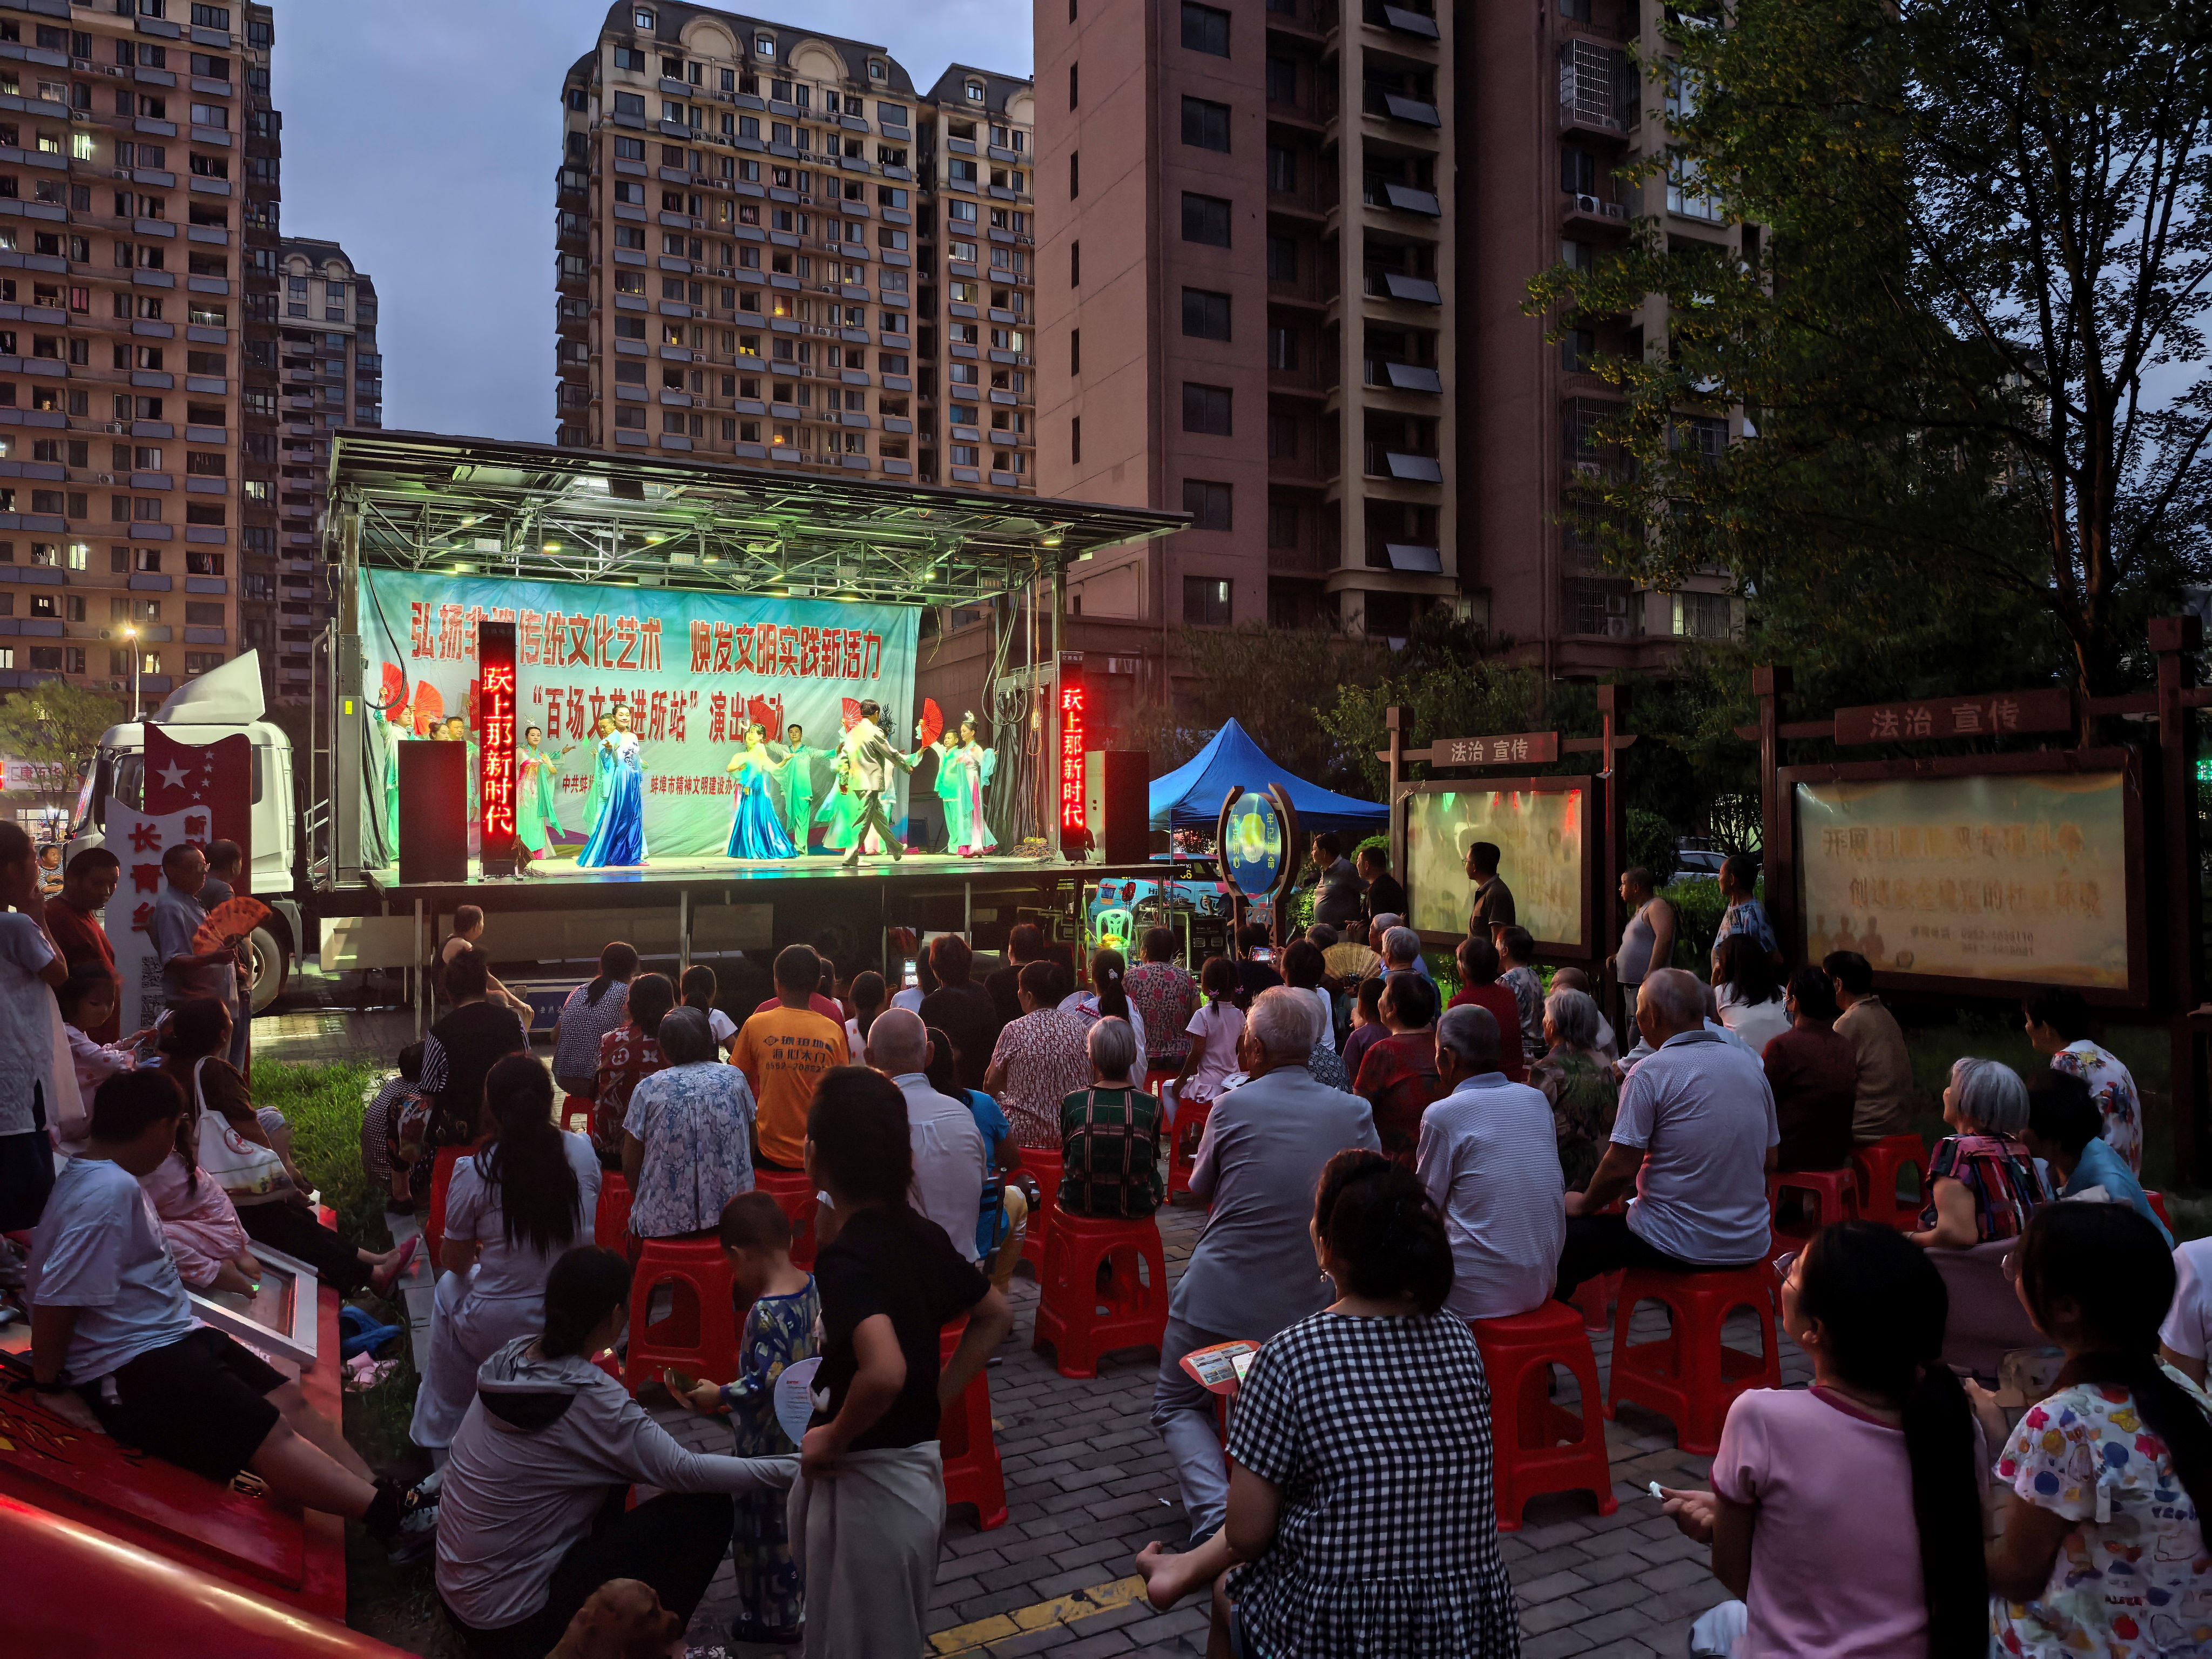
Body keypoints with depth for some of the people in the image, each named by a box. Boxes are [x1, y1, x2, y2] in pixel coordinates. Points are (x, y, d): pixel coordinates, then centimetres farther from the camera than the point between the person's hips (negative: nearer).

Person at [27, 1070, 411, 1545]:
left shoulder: (97, 1175, 11)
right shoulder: (110, 1191, -22)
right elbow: (56, 1299, -23)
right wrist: (50, 1388, -13)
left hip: (171, 1334, 11)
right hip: (129, 1369, -11)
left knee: (289, 1398, 1)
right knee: (271, 1434, -19)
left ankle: (382, 1496, -5)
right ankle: (387, 1514, -26)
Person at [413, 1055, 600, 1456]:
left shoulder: (474, 1171, -13)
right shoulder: (583, 1152, -6)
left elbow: (454, 1262, 0)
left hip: (496, 1332, -3)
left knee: (450, 1285, 29)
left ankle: (436, 1440, 43)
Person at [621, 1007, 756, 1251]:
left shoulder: (647, 1089, -5)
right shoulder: (735, 1078, 1)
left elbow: (630, 1166, -1)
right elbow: (751, 1149, 9)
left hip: (663, 1223, -2)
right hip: (731, 1216, 2)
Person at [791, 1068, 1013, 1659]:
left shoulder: (846, 1257, -24)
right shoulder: (922, 1234, -1)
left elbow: (886, 1372, -39)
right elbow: (997, 1317, 12)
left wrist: (833, 1439, -21)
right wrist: (937, 1401, 9)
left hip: (866, 1488, -8)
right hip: (917, 1475, 8)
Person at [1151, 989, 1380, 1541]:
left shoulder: (1231, 1107, -11)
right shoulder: (1355, 1111, -5)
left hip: (1218, 1301, -3)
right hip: (1311, 1303, 3)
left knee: (1176, 1407, 16)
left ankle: (1215, 1511, -7)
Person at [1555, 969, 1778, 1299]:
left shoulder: (1650, 1074, -15)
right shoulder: (1749, 1063, 4)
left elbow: (1621, 1168, -15)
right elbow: (1768, 1163, 12)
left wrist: (1582, 1204, 3)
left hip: (1681, 1248, -7)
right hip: (1751, 1244, 7)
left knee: (1566, 1238, 9)